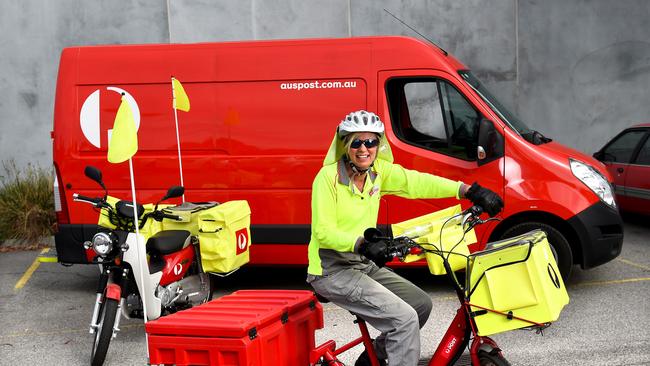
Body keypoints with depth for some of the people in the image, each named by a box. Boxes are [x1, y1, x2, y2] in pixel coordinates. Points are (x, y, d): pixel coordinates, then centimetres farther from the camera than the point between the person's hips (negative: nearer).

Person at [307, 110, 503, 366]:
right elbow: (323, 232, -23)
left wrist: (469, 191, -17)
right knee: (405, 318, -19)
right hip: (332, 270, -8)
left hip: (365, 264, 8)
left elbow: (418, 182, -6)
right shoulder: (328, 177, -17)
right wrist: (361, 244, -39)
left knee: (422, 304, 12)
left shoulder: (378, 171, 2)